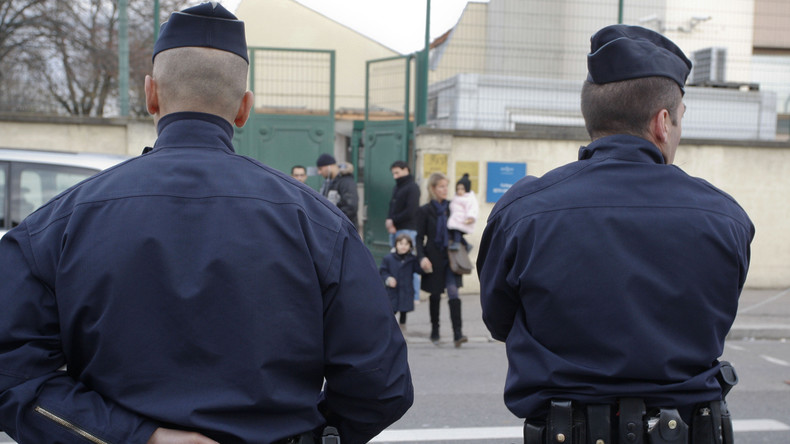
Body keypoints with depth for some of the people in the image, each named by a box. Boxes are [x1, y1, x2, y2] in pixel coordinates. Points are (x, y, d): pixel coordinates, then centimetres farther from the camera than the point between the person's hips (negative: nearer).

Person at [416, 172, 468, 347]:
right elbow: (420, 237, -2)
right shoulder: (425, 211, -1)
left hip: (451, 256, 1)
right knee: (435, 294, 9)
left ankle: (457, 333, -15)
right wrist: (422, 257, -14)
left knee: (453, 292, -11)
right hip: (434, 257, -1)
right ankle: (434, 331, 25)